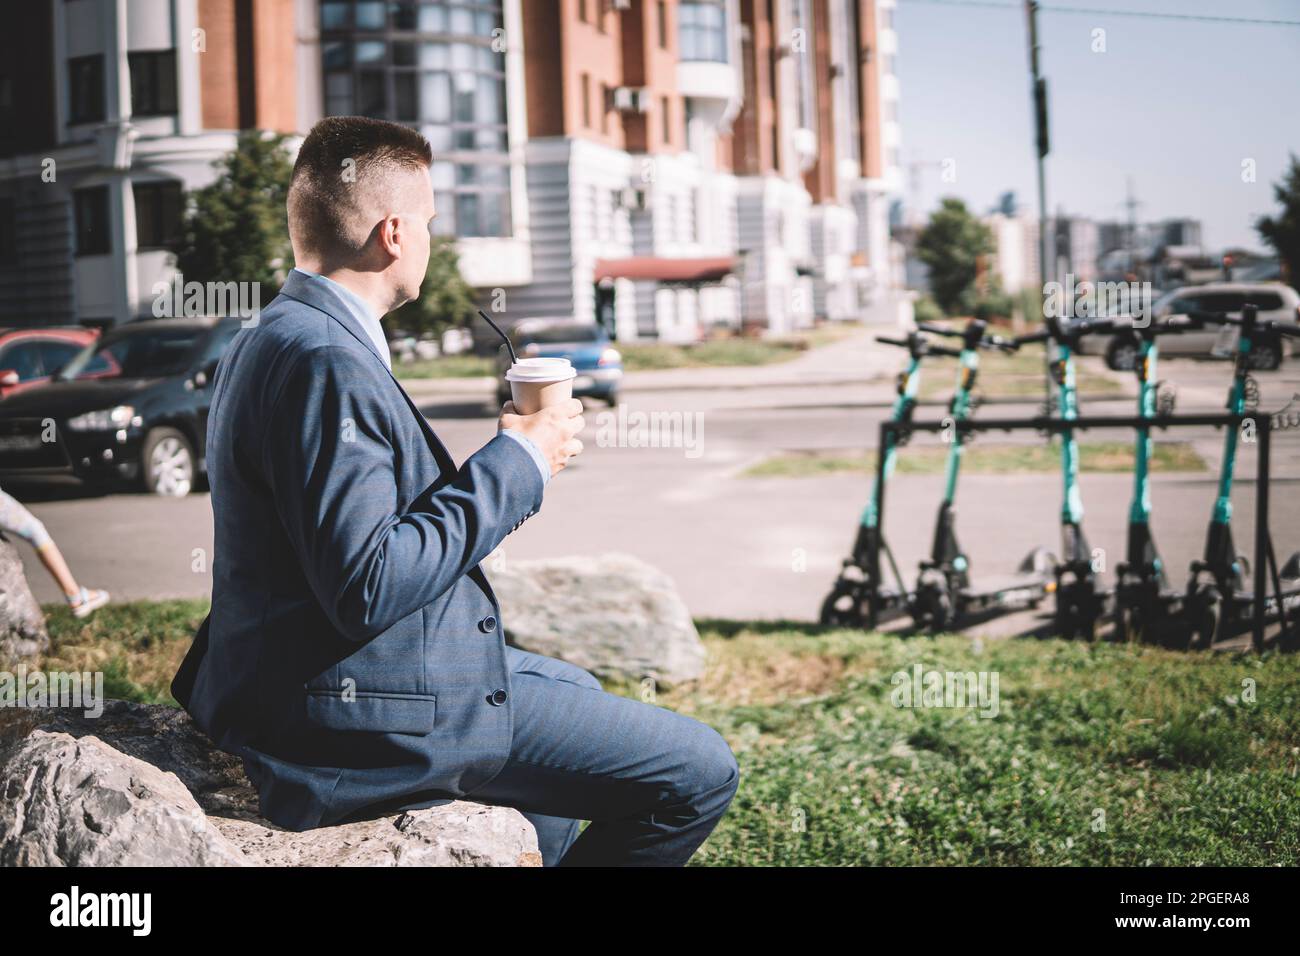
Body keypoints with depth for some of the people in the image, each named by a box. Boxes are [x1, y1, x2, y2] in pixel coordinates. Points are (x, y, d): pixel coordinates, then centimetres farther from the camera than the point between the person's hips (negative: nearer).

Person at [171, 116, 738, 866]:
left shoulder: (273, 341, 11)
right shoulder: (325, 363, -22)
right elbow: (368, 588, -28)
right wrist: (515, 467, -18)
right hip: (364, 720, -11)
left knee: (576, 690, 34)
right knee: (698, 773, -9)